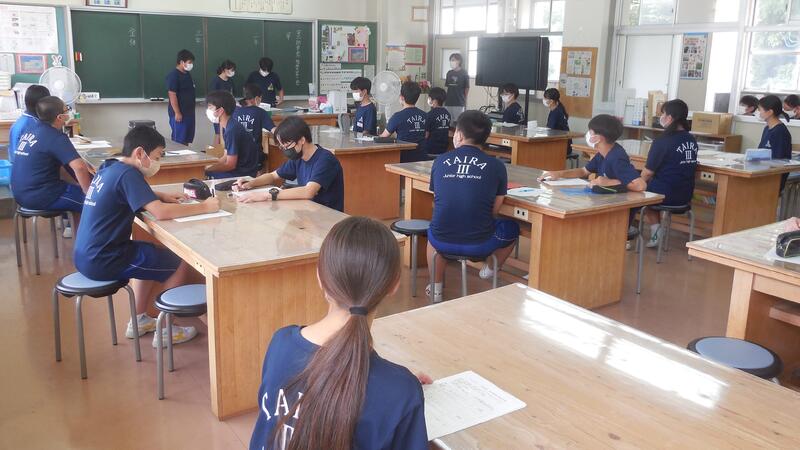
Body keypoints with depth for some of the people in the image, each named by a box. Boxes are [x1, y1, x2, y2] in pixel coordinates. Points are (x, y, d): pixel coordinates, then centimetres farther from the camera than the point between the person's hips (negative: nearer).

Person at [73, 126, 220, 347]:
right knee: (182, 264, 0)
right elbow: (160, 212, -28)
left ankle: (140, 319, 30)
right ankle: (162, 328, 10)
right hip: (102, 261, -9)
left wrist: (162, 196, 12)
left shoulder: (108, 167, 8)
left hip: (87, 255, 9)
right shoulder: (127, 174, -19)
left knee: (155, 255, 29)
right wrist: (203, 207, -19)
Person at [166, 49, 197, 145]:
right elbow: (172, 95, -18)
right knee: (178, 141, -5)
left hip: (189, 112, 9)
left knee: (187, 140, 13)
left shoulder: (187, 74, 13)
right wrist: (177, 113, -21)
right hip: (179, 113, -9)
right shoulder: (173, 75, -14)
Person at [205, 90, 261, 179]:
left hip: (244, 174, -9)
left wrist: (207, 169, -10)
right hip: (238, 168, 9)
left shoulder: (232, 130, -20)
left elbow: (230, 165, -18)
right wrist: (209, 166, 2)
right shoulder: (227, 127, 8)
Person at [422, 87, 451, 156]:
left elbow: (426, 134, -13)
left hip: (431, 150, -7)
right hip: (443, 148, 7)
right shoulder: (447, 113, 6)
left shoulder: (431, 114, -15)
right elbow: (449, 133, 13)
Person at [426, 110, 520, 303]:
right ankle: (490, 268, 30)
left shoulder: (440, 162, 1)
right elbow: (494, 210, 3)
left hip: (443, 242, 2)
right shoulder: (496, 166, -4)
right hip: (479, 244, -1)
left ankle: (436, 289, 34)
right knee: (511, 228, 28)